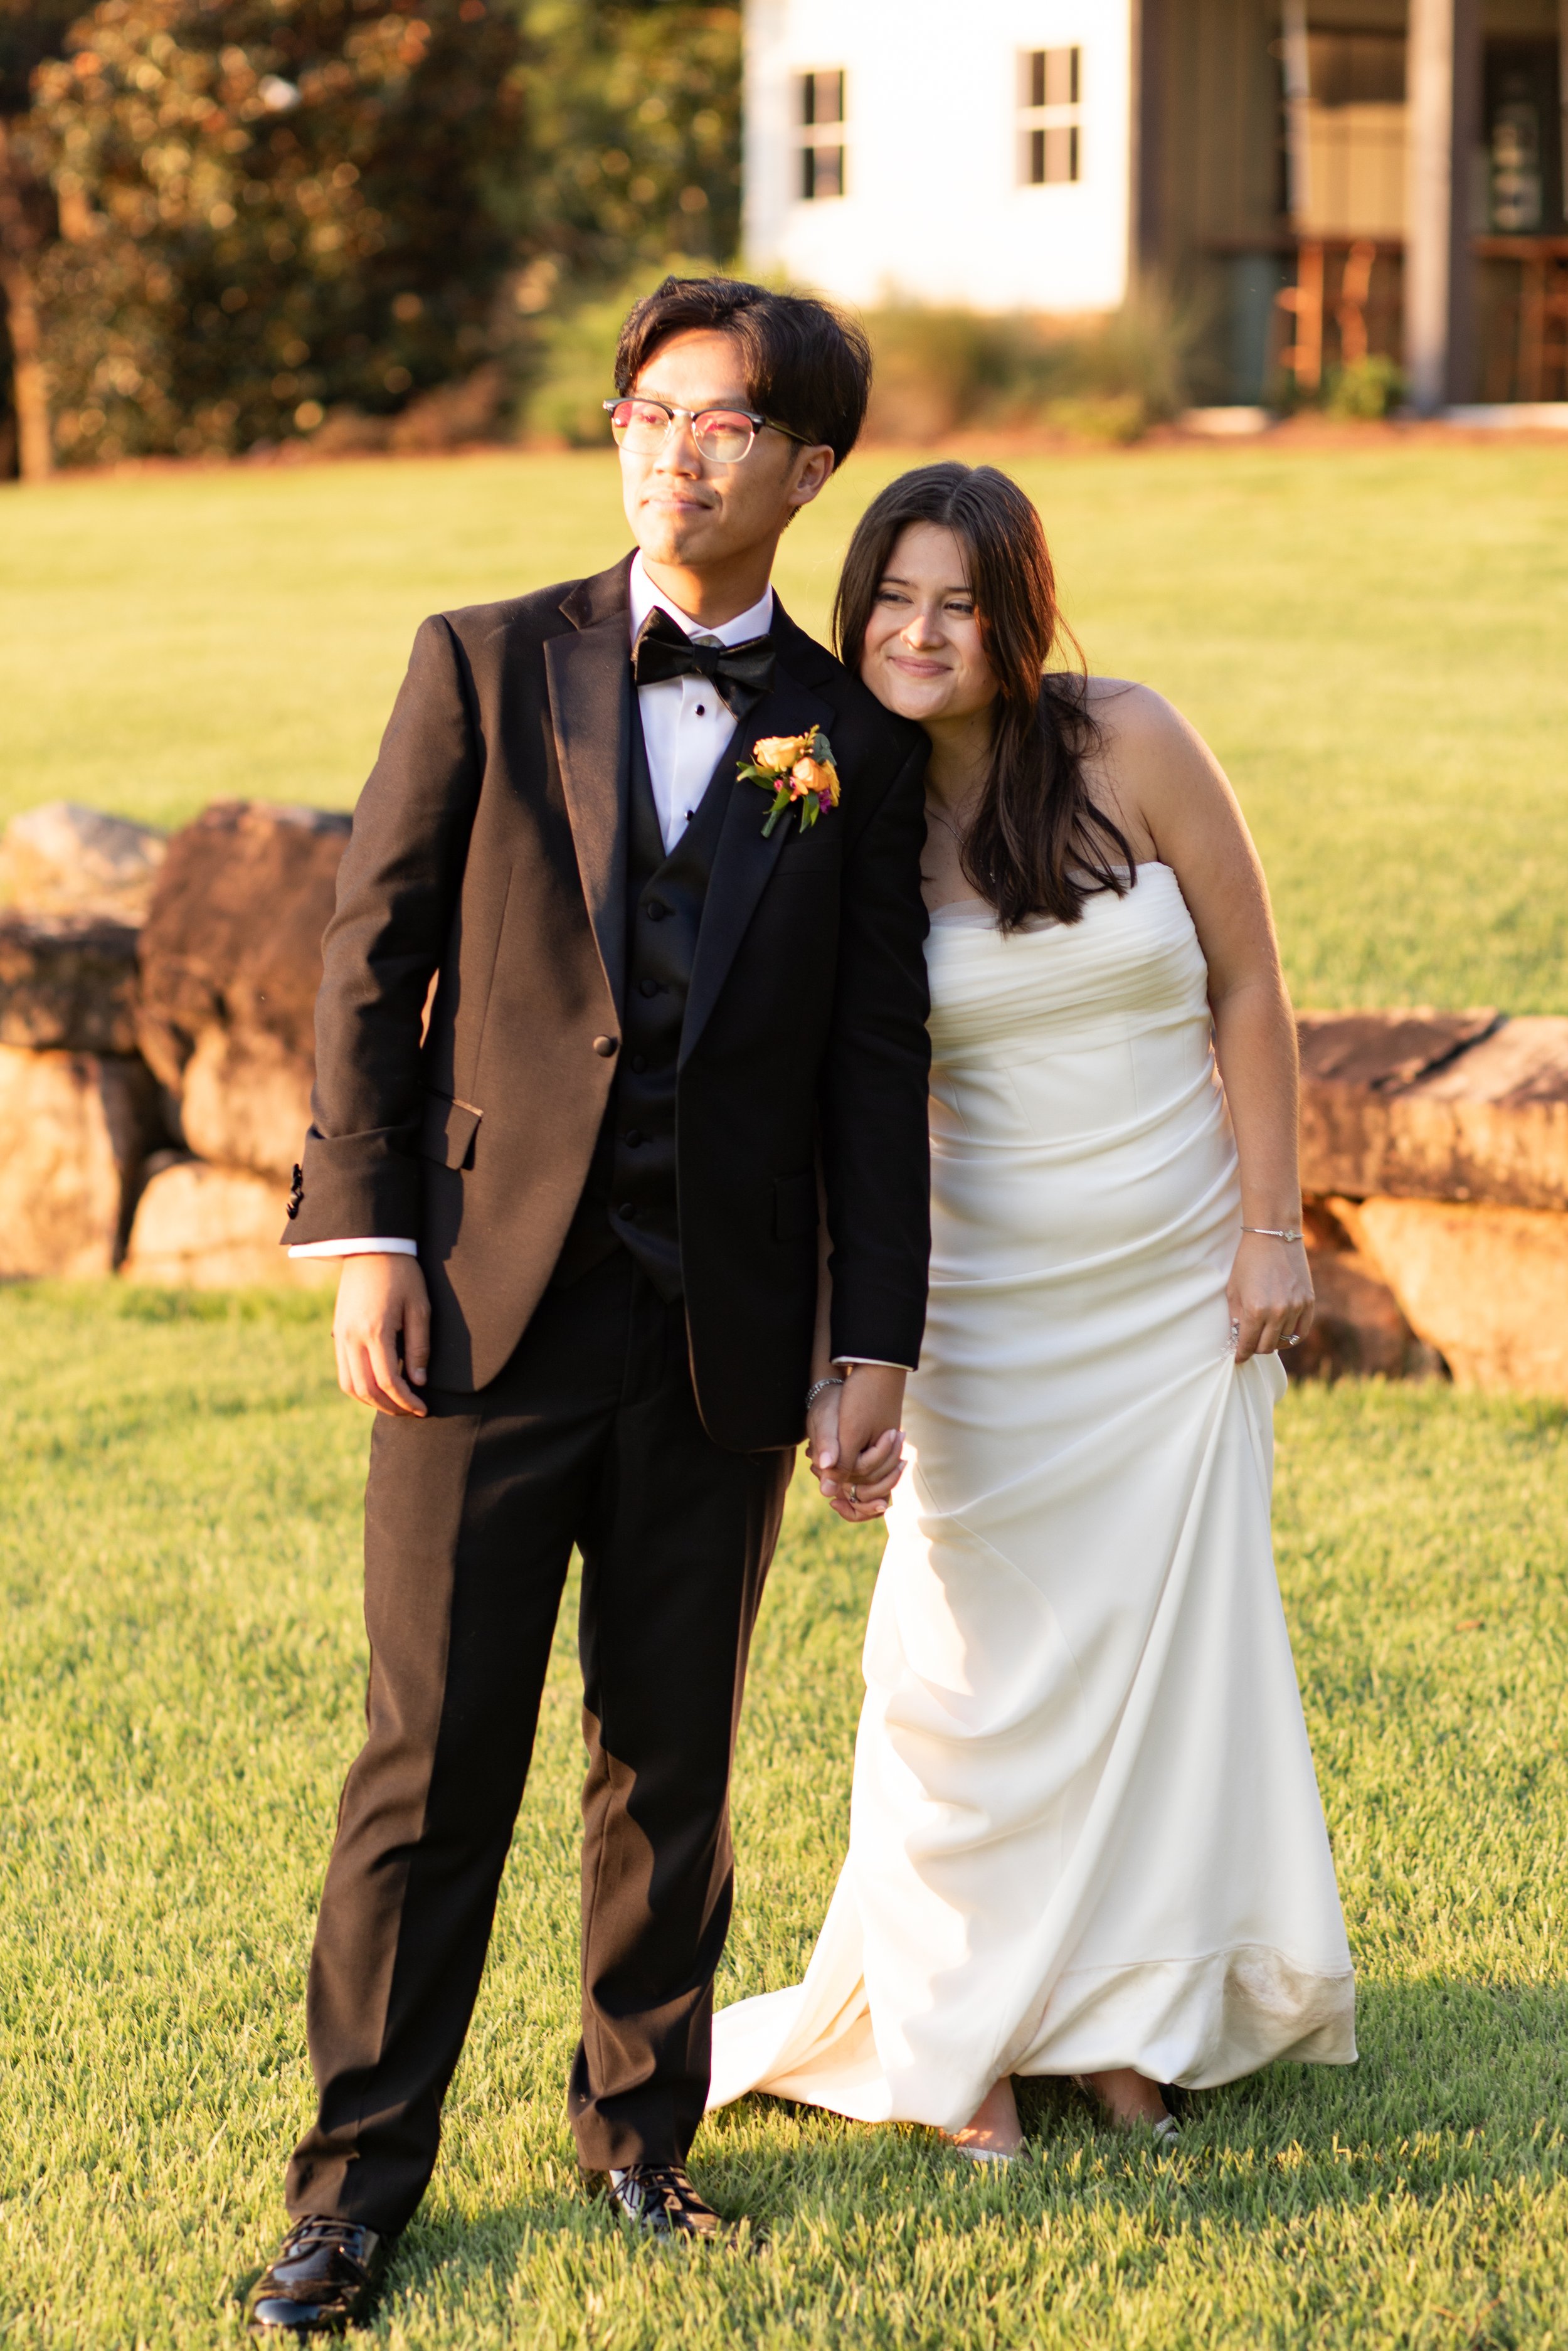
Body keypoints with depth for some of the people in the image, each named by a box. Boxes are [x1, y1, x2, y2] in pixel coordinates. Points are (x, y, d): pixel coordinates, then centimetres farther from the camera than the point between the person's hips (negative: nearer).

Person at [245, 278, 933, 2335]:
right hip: (491, 1299, -1)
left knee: (674, 1760, 10)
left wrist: (881, 1340, 3)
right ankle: (361, 2179, 9)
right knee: (434, 1758, 0)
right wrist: (366, 1238, -6)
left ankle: (642, 2125, 26)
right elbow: (372, 957, 3)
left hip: (724, 1338, 1)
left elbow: (875, 1062, 8)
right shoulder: (487, 667, 4)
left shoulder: (853, 743, 7)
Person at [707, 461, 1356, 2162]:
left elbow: (1246, 987, -2)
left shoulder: (1130, 750, -9)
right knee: (985, 1655, 1)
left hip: (1179, 1291, 1)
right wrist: (836, 1366, -11)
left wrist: (1271, 1225, -4)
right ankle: (960, 2033, 17)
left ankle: (1129, 2017, 22)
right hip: (987, 1301, -1)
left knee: (1168, 1632, 7)